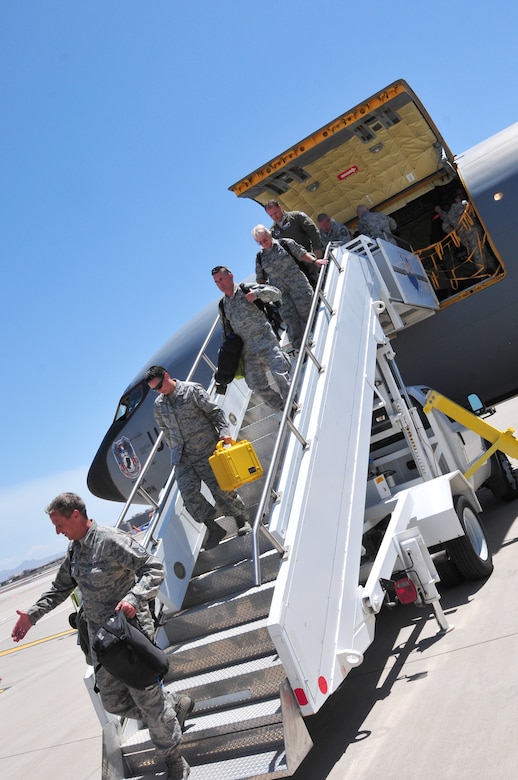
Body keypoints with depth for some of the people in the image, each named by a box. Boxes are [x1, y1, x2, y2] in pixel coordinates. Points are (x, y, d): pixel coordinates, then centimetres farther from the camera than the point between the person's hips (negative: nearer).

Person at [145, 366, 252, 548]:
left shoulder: (192, 390, -5)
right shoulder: (158, 405, 11)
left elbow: (215, 411, -6)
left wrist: (224, 431, -19)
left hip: (206, 450, -4)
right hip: (182, 458, 4)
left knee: (219, 487, -1)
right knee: (189, 494, -10)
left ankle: (241, 519, 21)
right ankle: (214, 529, 3)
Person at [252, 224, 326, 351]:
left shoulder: (286, 243, 7)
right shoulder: (260, 257, 15)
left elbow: (302, 254, 8)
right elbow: (260, 279, 19)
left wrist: (314, 261, -6)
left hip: (297, 285, -2)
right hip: (279, 291, 2)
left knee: (305, 311, -8)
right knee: (289, 317, -9)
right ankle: (299, 347, -10)